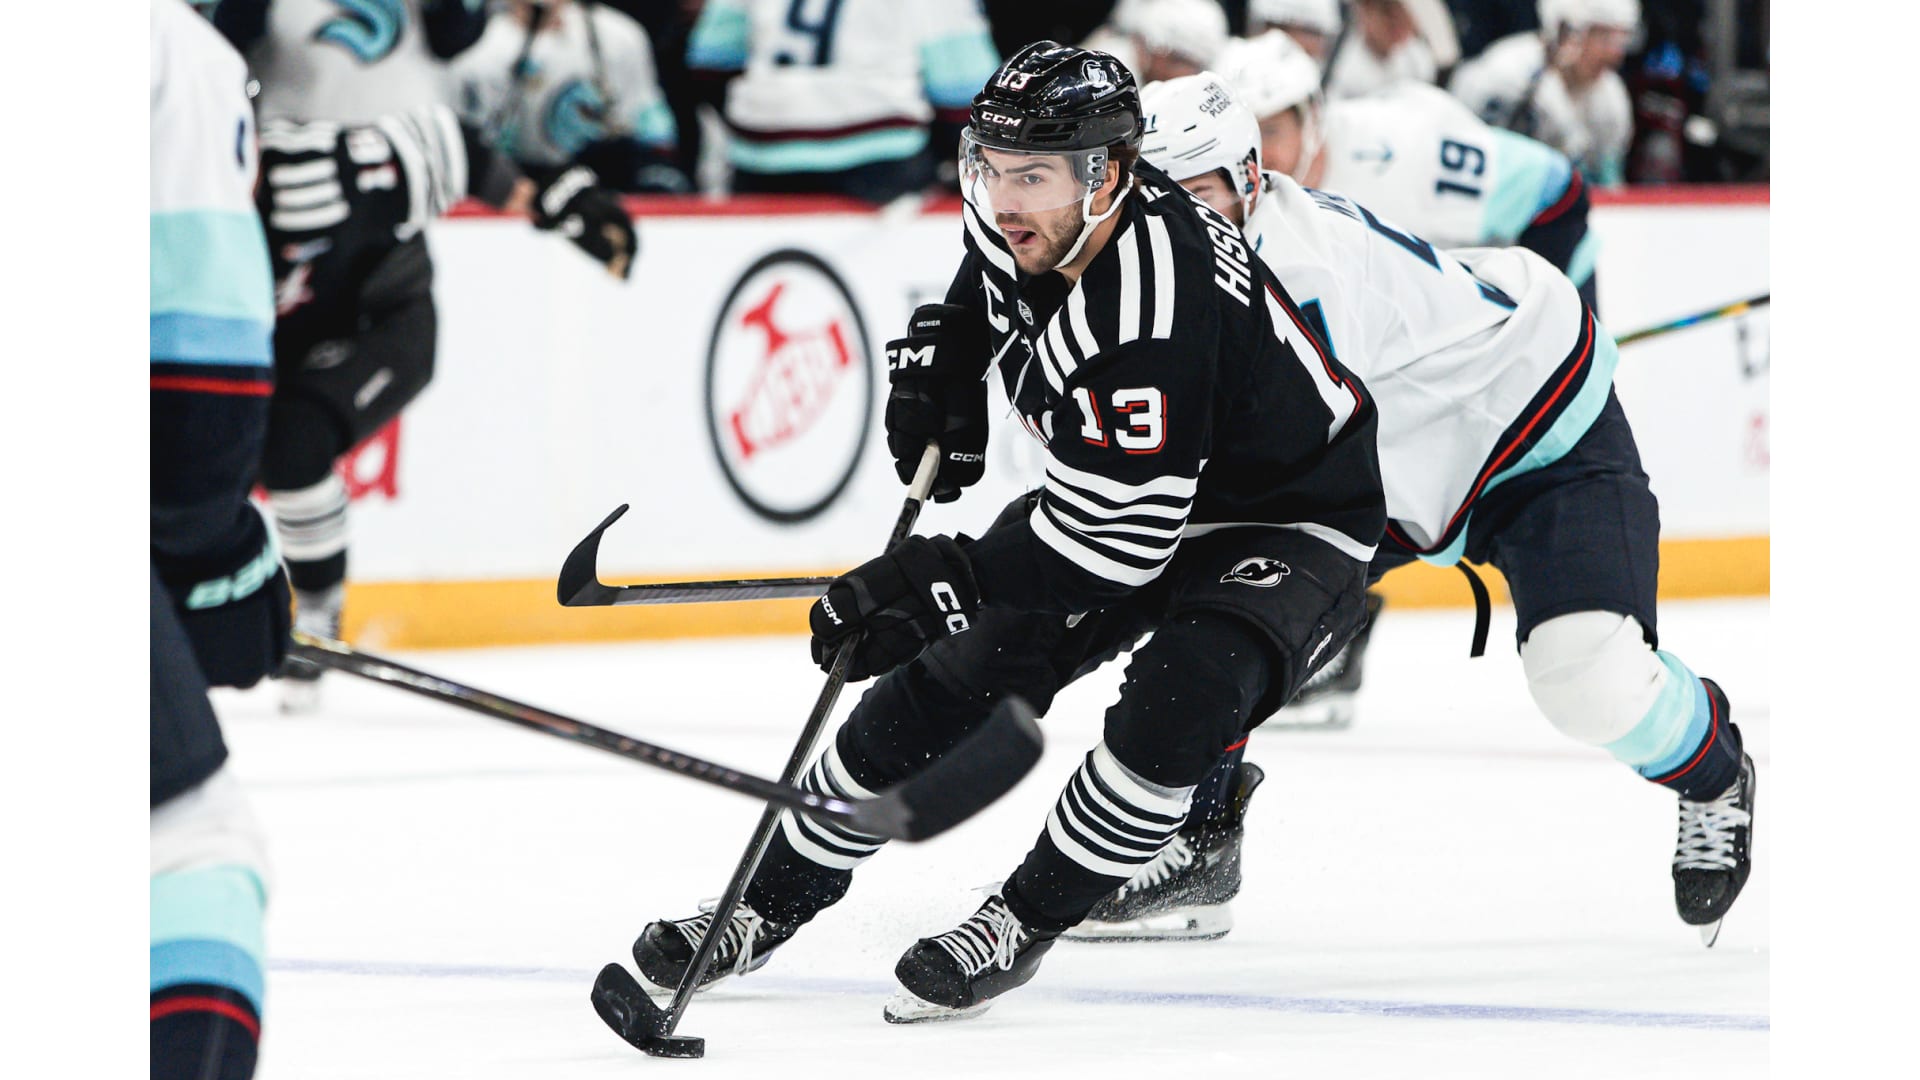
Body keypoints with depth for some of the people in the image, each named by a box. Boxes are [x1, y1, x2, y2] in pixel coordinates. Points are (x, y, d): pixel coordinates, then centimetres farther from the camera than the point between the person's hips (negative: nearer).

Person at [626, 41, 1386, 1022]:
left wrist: (945, 582, -38)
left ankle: (1023, 922, -16)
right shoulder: (1016, 221, -13)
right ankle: (775, 899, 13)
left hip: (1289, 523, -8)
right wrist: (941, 359, 5)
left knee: (1184, 692, -33)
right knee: (948, 667, 0)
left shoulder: (1156, 304, -38)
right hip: (1118, 491, 8)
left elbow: (1115, 539, -37)